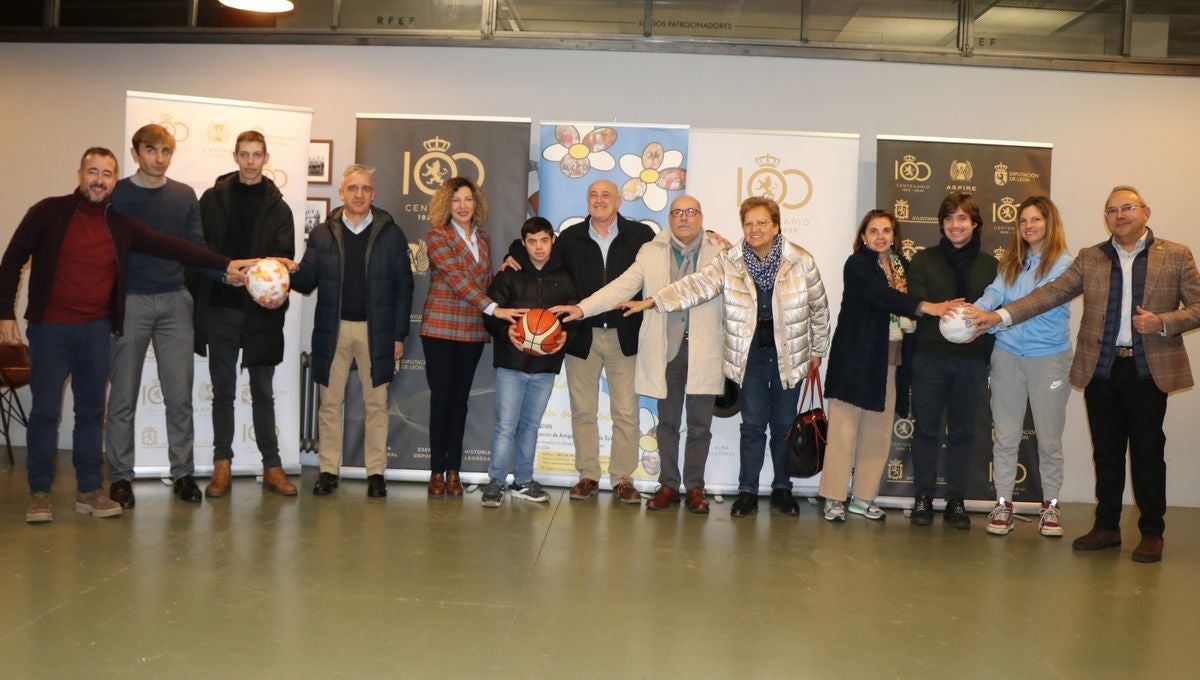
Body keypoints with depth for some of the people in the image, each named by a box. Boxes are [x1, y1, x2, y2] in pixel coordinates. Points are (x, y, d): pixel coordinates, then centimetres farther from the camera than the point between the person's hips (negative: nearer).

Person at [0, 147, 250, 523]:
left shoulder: (121, 225, 6)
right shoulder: (49, 212, -4)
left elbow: (171, 247, -1)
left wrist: (225, 264, -9)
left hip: (96, 329, 3)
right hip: (50, 327, -3)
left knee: (92, 409, 9)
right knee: (45, 410, 1)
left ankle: (89, 489, 18)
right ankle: (39, 492, 13)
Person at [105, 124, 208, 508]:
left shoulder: (185, 196, 9)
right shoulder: (116, 194, 2)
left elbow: (196, 247, 6)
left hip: (174, 302, 2)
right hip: (129, 302, -2)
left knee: (179, 395, 3)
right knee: (123, 396, 3)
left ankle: (183, 472, 12)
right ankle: (120, 476, 13)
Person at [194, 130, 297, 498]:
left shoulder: (278, 208, 5)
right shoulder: (213, 199, 5)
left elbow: (284, 258, -2)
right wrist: (197, 301, -4)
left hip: (261, 312, 0)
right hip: (220, 309, 0)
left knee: (263, 392, 6)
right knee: (223, 391, 8)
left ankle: (272, 467, 13)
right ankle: (222, 466, 15)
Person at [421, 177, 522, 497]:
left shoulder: (483, 238, 12)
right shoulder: (437, 237, -6)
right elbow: (456, 278, -18)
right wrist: (494, 309, -26)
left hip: (473, 330, 4)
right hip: (440, 327, -4)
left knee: (460, 399, 7)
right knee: (441, 398, -1)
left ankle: (453, 471, 12)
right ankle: (437, 471, 8)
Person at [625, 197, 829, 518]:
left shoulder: (801, 261, -7)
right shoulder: (730, 262, -4)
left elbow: (819, 308, 3)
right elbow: (696, 285, -13)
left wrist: (818, 350, 8)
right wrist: (652, 301, -24)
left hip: (789, 355, 0)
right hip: (750, 355, 0)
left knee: (784, 424, 10)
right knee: (752, 425, 3)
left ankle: (782, 488, 25)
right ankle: (747, 491, 14)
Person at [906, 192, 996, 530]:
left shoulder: (989, 265, 9)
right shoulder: (924, 260, 5)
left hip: (972, 361, 1)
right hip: (930, 357, -1)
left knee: (962, 432, 7)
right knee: (927, 429, 4)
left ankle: (956, 501, 16)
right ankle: (923, 498, 14)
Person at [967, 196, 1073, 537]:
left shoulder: (1062, 263, -5)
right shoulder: (1011, 262, 11)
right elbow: (995, 293, -5)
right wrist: (974, 311, -28)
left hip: (1049, 358, -4)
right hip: (1008, 355, 4)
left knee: (1049, 437, 4)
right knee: (1005, 435, 5)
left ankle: (1050, 505, 17)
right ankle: (1003, 503, 12)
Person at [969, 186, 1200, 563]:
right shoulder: (1090, 258, 8)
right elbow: (1051, 293, 0)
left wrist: (1163, 323, -15)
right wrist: (1002, 315, -11)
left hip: (1149, 370, -2)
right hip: (1101, 369, 2)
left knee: (1147, 452, 3)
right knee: (1106, 452, 9)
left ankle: (1152, 533, 16)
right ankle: (1106, 527, 21)